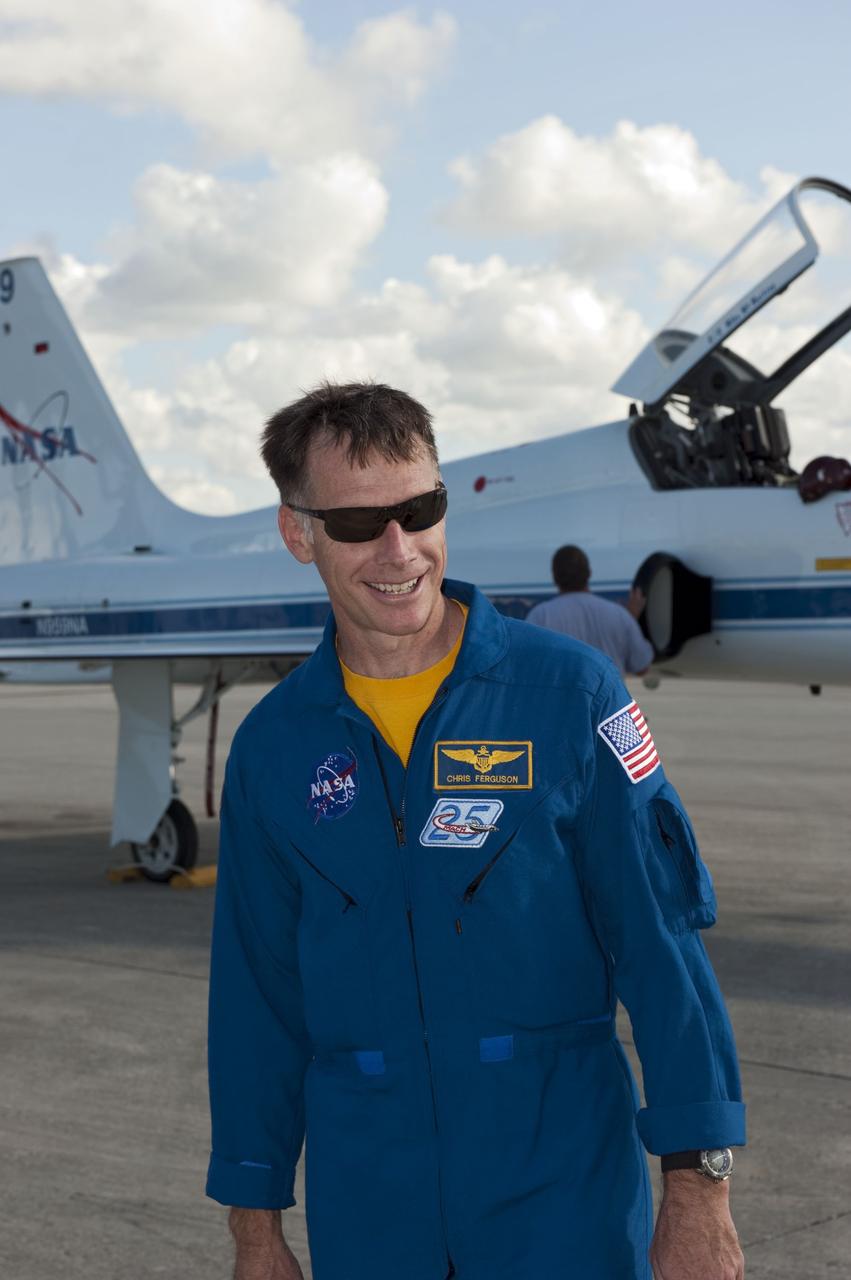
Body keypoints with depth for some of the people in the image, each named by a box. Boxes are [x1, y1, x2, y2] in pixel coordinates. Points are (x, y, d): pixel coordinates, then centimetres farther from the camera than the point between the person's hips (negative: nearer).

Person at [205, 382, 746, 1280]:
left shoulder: (567, 690, -6)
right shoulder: (274, 744, 2)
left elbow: (660, 940, -7)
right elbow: (257, 996, 8)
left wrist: (698, 1186, -10)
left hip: (565, 1182, -2)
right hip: (366, 1208, 3)